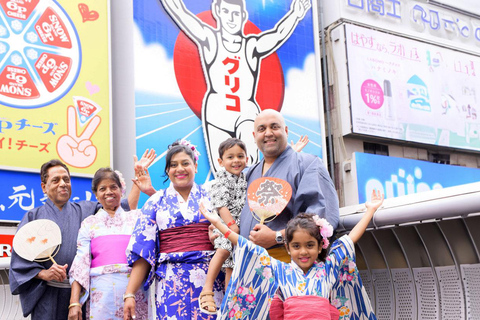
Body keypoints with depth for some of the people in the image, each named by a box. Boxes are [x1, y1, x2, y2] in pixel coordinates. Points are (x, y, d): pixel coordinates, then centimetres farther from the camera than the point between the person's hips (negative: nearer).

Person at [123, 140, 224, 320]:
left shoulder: (210, 197, 10)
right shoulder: (156, 202, 10)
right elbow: (142, 251, 3)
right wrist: (129, 294, -3)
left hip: (210, 279, 1)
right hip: (171, 283, 0)